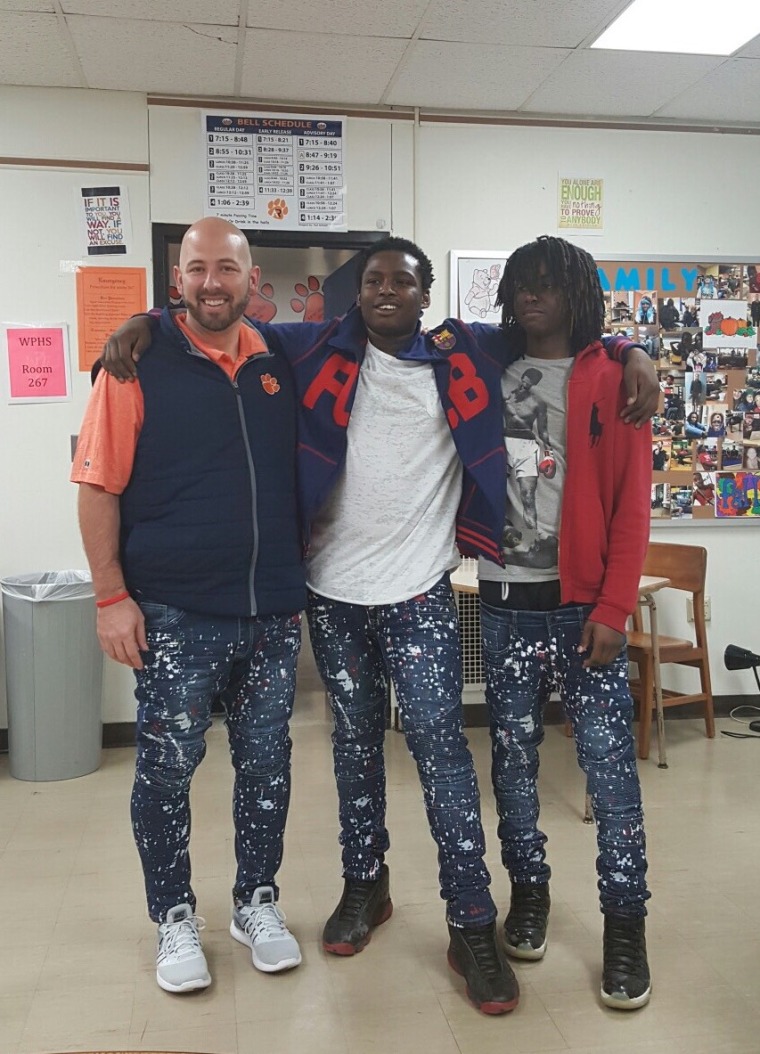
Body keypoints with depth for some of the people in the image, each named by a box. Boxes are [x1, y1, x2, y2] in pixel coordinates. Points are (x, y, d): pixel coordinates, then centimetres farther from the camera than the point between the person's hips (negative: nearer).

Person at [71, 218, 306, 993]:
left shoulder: (279, 365, 5)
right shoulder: (140, 362, -6)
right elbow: (98, 486, -7)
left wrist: (298, 581, 12)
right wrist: (111, 596, -12)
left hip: (272, 611, 4)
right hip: (174, 614, -3)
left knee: (265, 762, 13)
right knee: (166, 766, 7)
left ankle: (257, 902, 32)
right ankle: (174, 918, 27)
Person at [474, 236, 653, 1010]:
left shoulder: (611, 381, 0)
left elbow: (631, 505, -5)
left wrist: (614, 608, -10)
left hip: (583, 602, -3)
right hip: (503, 602, 3)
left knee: (609, 760, 0)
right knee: (512, 754, 10)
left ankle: (625, 919, 14)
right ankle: (528, 888, 27)